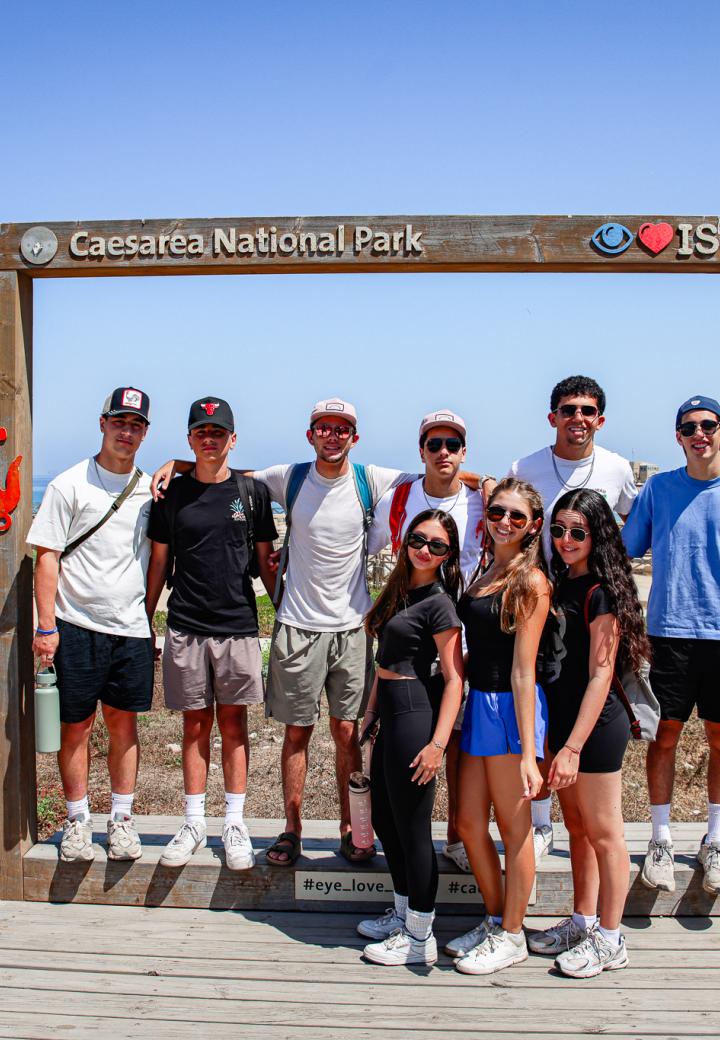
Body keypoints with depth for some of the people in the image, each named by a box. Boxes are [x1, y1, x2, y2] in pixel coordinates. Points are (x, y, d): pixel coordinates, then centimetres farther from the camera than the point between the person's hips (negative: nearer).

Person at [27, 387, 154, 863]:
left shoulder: (149, 488, 9)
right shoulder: (70, 484, -3)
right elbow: (47, 556, -6)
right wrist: (46, 625, -11)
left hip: (132, 628, 3)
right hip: (77, 626, -3)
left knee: (124, 721, 9)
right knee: (76, 725, 5)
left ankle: (122, 819, 20)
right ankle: (78, 820, 19)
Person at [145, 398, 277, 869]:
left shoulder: (252, 491, 4)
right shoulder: (172, 494, 5)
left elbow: (265, 561, 8)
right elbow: (159, 563, 10)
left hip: (238, 626, -1)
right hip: (185, 628, 1)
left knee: (233, 725, 5)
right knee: (195, 726, 8)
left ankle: (235, 825, 14)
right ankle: (194, 825, 18)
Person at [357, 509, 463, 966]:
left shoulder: (438, 602, -14)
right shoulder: (399, 590, 12)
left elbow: (455, 678, -16)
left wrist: (438, 743, -22)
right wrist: (371, 710, 19)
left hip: (415, 715, -9)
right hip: (392, 714, 9)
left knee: (412, 826, 0)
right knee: (384, 818, 18)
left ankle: (421, 938, 14)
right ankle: (404, 914, 35)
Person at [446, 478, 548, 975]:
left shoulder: (531, 582, -12)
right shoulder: (485, 574, 12)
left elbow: (523, 670, -16)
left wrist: (527, 751, -17)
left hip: (511, 709, -8)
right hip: (479, 705, 8)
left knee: (513, 827, 6)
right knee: (470, 822, 13)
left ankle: (511, 936, 21)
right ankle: (495, 919, 31)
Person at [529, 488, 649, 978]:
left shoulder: (601, 592, -16)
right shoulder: (563, 585, 10)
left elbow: (600, 674, -19)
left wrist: (574, 746, -22)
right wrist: (563, 741, 8)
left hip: (597, 726, -8)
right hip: (564, 720, 8)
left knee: (604, 833, 3)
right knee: (578, 828, 17)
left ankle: (610, 941, 15)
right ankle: (583, 922, 31)